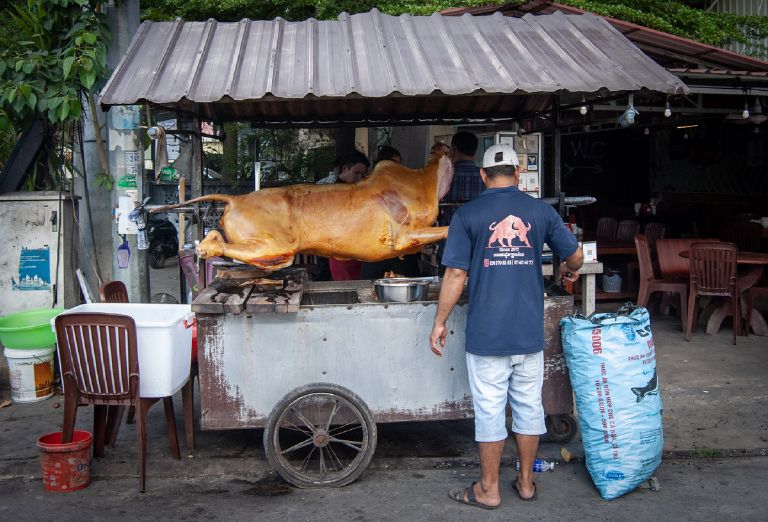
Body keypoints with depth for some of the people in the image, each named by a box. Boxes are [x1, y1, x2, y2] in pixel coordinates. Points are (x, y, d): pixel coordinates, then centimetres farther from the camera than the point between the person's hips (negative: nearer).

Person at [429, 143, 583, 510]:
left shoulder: (467, 214, -5)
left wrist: (439, 323, -1)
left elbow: (456, 274, -9)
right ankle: (526, 482, 27)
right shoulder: (541, 210, 2)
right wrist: (570, 271, 29)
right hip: (530, 332, 3)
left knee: (489, 410, 6)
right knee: (529, 406, 15)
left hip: (486, 334, -3)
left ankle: (488, 490, 18)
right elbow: (575, 256, 6)